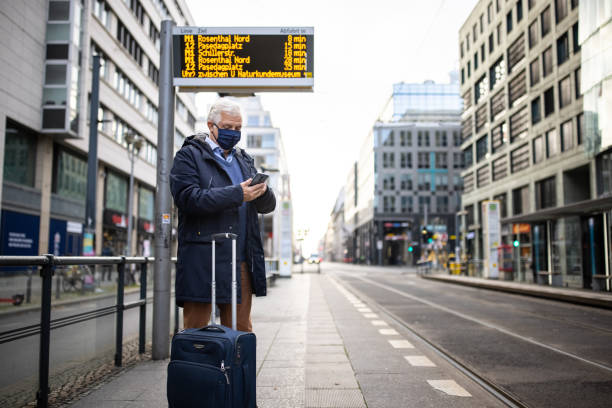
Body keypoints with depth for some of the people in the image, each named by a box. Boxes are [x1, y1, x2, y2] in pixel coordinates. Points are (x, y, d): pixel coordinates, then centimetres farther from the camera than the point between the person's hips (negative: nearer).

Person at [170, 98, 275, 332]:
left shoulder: (244, 160, 20)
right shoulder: (189, 156, 3)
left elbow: (268, 206, 15)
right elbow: (188, 198, -15)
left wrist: (262, 192, -9)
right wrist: (236, 194, -19)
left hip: (240, 261, 6)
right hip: (202, 262, -5)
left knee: (241, 330, 11)